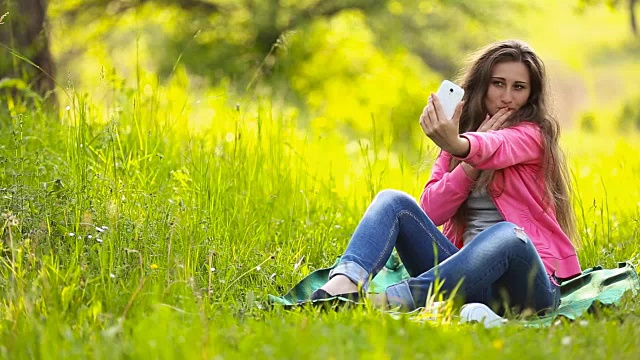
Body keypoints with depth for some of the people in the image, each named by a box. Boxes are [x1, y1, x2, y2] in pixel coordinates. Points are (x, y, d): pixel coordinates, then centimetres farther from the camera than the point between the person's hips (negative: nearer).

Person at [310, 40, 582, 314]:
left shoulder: (533, 135, 1)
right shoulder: (464, 128, 18)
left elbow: (495, 148, -26)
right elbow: (431, 212, 5)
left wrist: (459, 145, -49)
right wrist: (473, 162, -7)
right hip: (466, 271, 5)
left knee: (507, 233, -38)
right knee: (393, 201, -11)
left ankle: (392, 299, -52)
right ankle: (344, 284, -41)